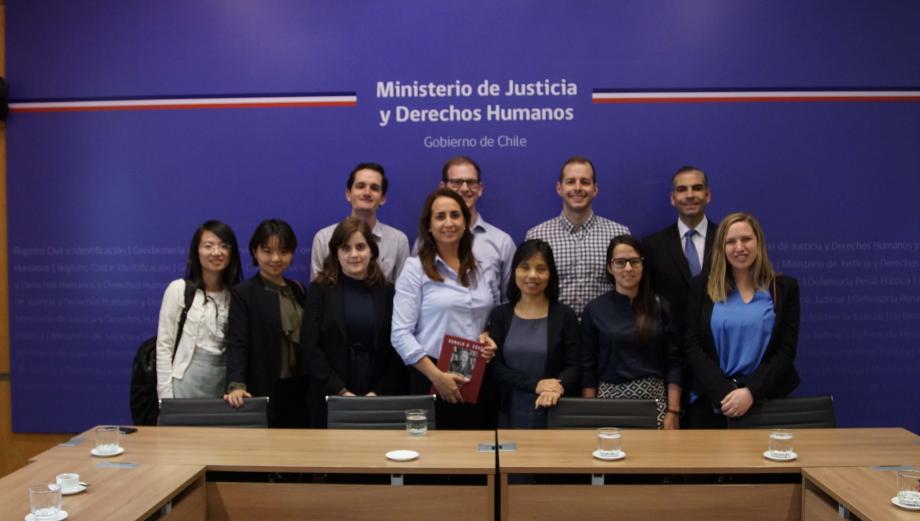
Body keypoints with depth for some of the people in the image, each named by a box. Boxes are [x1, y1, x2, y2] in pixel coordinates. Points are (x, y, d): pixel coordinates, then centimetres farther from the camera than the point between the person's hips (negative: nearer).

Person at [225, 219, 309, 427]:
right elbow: (237, 343, -11)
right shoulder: (243, 293, -3)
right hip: (265, 390, -5)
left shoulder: (298, 290, 14)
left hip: (301, 388, 5)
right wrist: (236, 385, -26)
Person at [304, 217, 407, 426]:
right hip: (332, 400, -1)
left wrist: (379, 392, -9)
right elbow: (311, 347, -5)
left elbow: (397, 349, 2)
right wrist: (341, 391, -12)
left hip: (379, 400, 1)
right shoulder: (320, 289, 1)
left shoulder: (387, 291, 5)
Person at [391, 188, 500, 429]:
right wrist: (437, 376, -15)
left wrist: (490, 337, -2)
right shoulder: (415, 268, -3)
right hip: (433, 380, -3)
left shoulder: (483, 268, 10)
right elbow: (401, 334, -9)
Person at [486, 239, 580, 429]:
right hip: (510, 414, 1)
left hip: (553, 414, -1)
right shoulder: (499, 315, 3)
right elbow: (495, 367, -3)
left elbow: (574, 366, -5)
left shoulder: (565, 315, -1)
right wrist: (535, 384, -18)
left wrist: (557, 387, -27)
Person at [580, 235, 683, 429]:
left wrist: (673, 411, -6)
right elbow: (588, 367, 1)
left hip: (653, 399, 1)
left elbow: (673, 362, 1)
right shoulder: (595, 310, 0)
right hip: (610, 399, 0)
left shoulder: (660, 306, 2)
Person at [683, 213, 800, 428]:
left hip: (765, 400, 0)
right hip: (711, 401, 0)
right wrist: (725, 391, -14)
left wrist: (751, 391, -15)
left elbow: (786, 349, -2)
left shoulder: (785, 287, 3)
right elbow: (692, 345, -2)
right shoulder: (701, 287, 3)